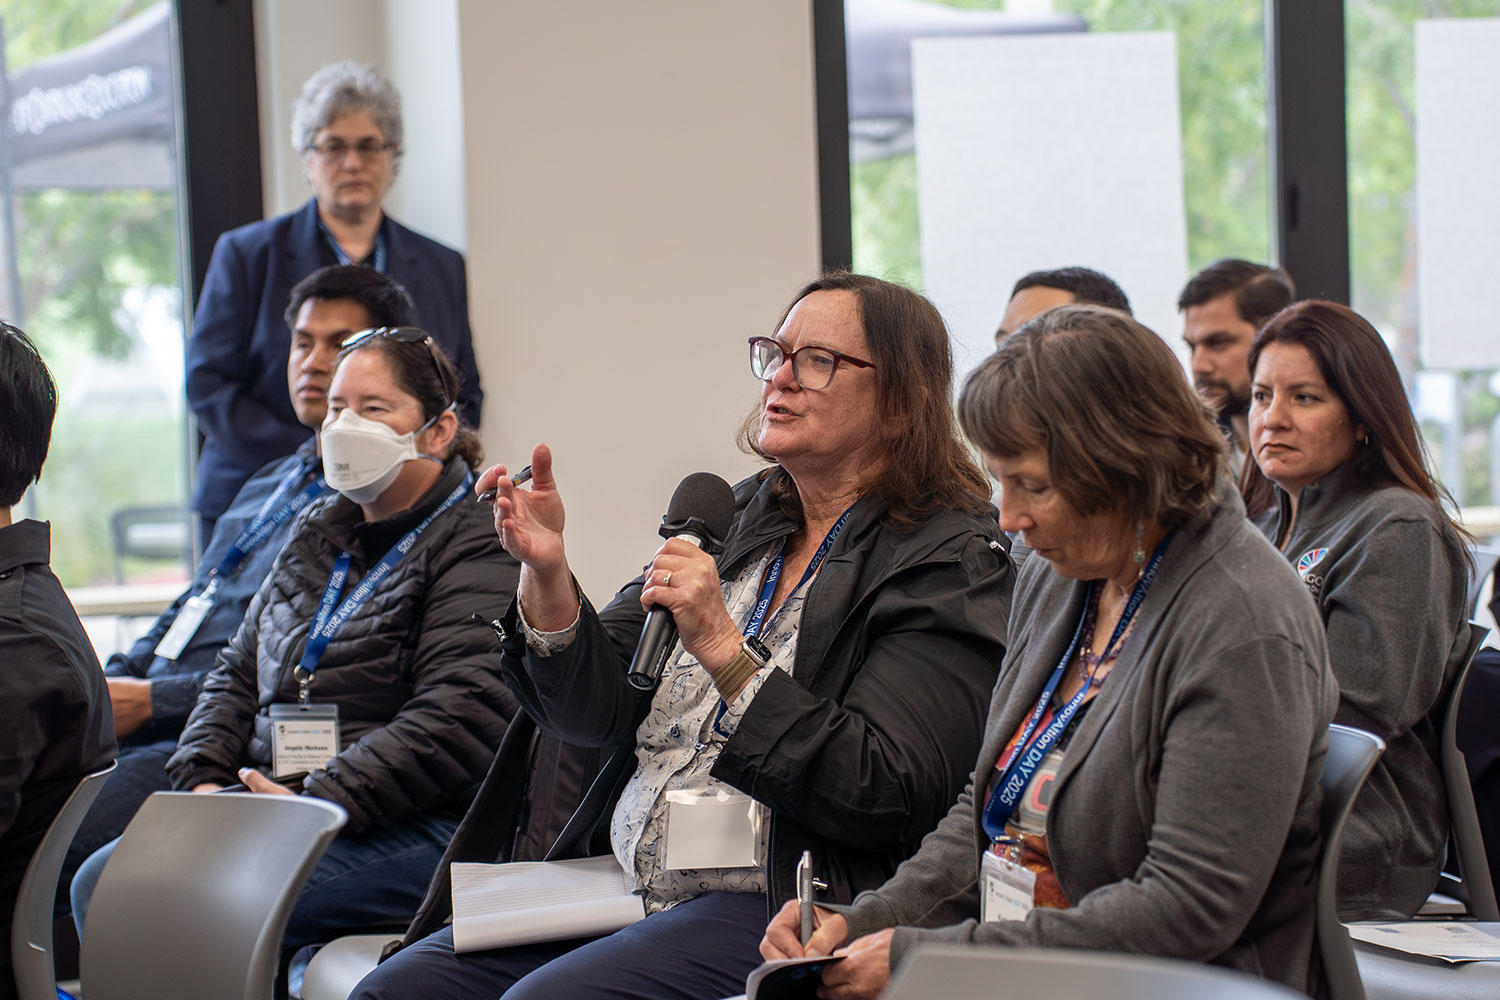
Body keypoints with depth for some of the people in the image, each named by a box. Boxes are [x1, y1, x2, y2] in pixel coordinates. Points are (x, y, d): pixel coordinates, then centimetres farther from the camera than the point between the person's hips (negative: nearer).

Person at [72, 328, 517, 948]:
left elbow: (458, 718, -18)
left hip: (411, 825, -8)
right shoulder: (316, 538, 22)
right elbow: (237, 674, 25)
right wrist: (203, 779, 4)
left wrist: (318, 804, -22)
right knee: (98, 884, -10)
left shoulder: (479, 552, -5)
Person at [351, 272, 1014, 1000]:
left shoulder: (951, 562, -6)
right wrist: (546, 576, -8)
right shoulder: (733, 516, 15)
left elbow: (888, 799, -16)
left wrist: (725, 651, -20)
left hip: (777, 909, -7)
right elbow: (598, 713, 11)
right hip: (633, 883, 7)